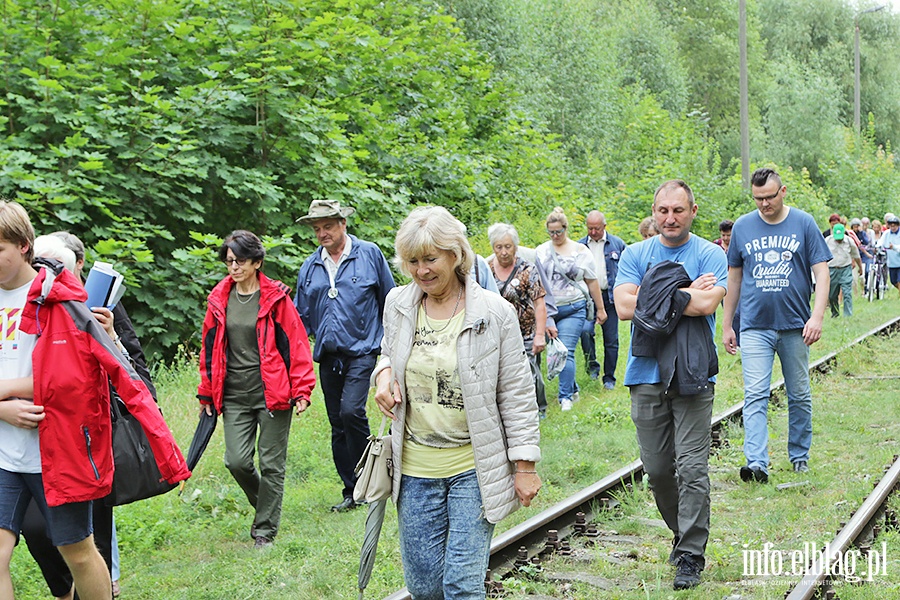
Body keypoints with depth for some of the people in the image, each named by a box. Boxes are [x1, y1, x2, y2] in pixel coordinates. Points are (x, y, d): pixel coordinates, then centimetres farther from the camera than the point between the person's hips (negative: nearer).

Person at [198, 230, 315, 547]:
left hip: (272, 393, -3)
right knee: (237, 461, -3)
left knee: (271, 464, 1)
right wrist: (207, 391, 15)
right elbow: (210, 346, 15)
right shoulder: (219, 298, 7)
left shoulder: (275, 298, -4)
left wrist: (301, 389, -7)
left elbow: (296, 343, -3)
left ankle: (265, 529, 13)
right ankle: (265, 504, 26)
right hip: (234, 395, 4)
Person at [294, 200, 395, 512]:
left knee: (351, 410, -22)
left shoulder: (369, 254, 0)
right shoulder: (310, 266, 9)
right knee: (338, 425, 7)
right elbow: (302, 316, 15)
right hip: (328, 355, 5)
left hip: (362, 349, -5)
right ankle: (351, 491, 17)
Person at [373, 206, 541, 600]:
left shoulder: (494, 313, -9)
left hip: (474, 470, -4)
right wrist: (384, 372, -1)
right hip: (415, 468, 4)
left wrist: (525, 466, -6)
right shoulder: (397, 304, 2)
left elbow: (518, 396, -4)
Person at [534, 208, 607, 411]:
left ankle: (566, 397, -8)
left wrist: (601, 309, 12)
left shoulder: (580, 251, 5)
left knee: (566, 352, -12)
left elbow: (592, 281, 10)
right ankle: (572, 388, 22)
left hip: (573, 309, -2)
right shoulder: (541, 251, 8)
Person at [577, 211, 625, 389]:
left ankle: (609, 378, 16)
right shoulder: (579, 246, 7)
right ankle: (591, 364, 1)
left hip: (610, 297, 0)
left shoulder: (617, 244, 5)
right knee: (585, 330, -22)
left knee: (611, 339, 3)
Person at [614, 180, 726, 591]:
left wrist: (655, 294, -9)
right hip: (647, 373, 3)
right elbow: (625, 307, -6)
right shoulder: (635, 254, 9)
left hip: (693, 375, -3)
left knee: (691, 467, -7)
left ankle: (691, 556, 1)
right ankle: (681, 531, 30)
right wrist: (685, 294, -8)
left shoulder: (710, 255, 1)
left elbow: (707, 303, -16)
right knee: (656, 467, 8)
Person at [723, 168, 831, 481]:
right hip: (755, 327, 0)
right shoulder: (743, 227, 5)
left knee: (799, 396, 10)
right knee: (755, 395, -10)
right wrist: (726, 324, 11)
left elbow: (821, 272, -1)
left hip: (795, 326, 0)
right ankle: (757, 464, -15)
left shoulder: (804, 223, 0)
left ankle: (799, 455, 25)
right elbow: (734, 278, 12)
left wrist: (817, 316, -14)